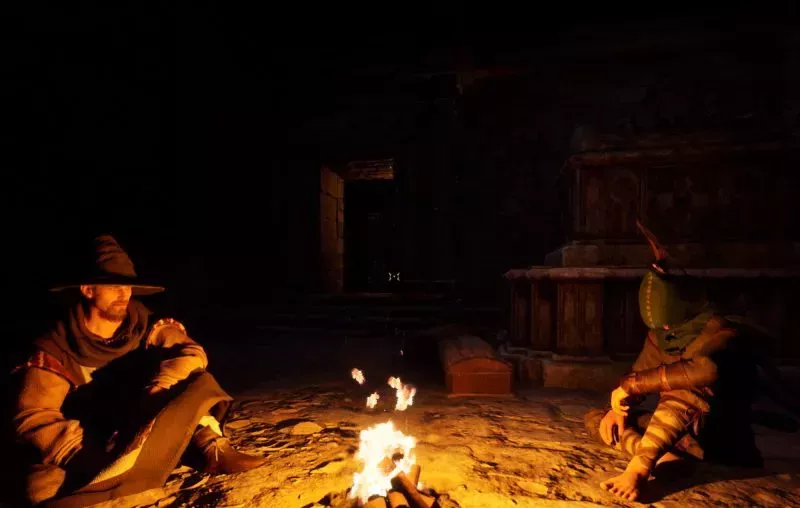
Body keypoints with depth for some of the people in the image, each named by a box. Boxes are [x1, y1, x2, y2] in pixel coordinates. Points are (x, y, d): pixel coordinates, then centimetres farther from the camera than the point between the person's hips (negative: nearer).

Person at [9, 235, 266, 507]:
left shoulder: (145, 326, -6)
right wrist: (82, 453, -29)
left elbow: (192, 353, -17)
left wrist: (154, 394, -34)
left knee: (196, 381, -20)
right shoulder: (55, 349, -12)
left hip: (143, 431, 1)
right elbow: (32, 416, -15)